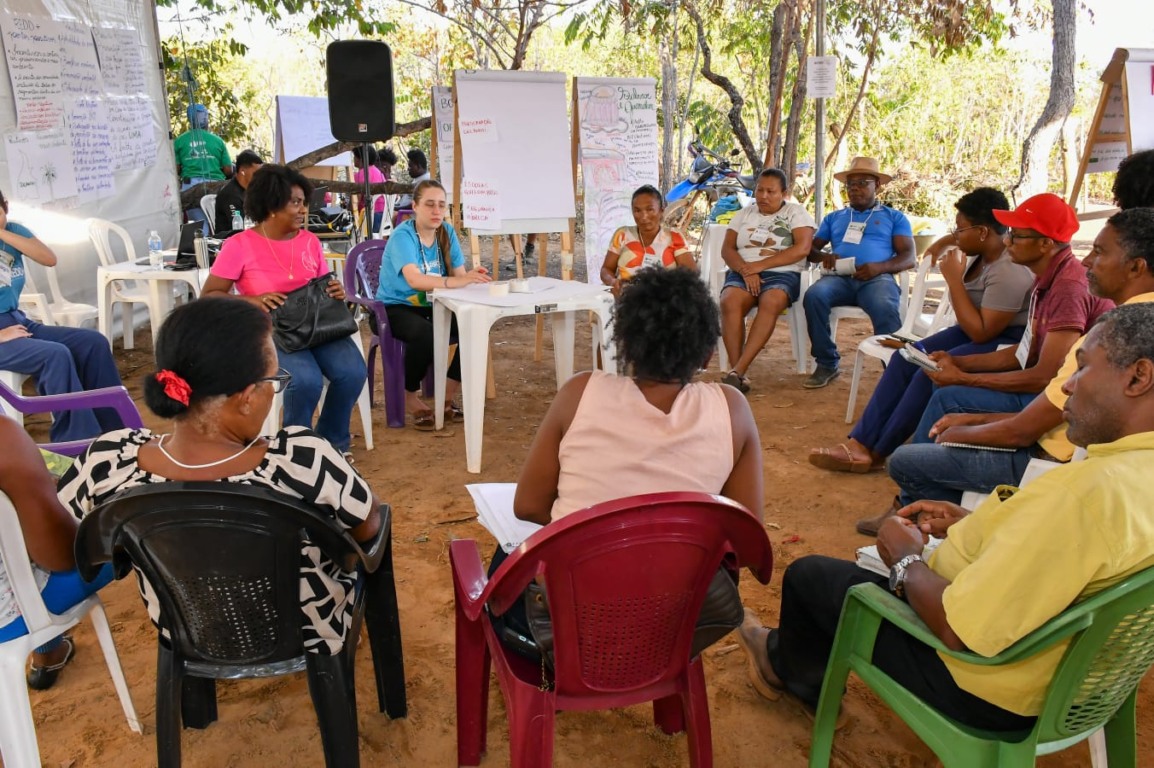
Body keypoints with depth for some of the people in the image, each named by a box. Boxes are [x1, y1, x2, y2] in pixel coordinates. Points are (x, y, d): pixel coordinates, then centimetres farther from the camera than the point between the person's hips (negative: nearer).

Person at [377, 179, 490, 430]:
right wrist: (455, 281, -51)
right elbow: (414, 279, -37)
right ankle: (411, 397, -7)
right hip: (395, 308, -6)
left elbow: (459, 273, -8)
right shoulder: (402, 236, -20)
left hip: (431, 306, 6)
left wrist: (472, 277, -33)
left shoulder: (447, 232, -1)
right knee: (425, 334, -37)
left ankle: (448, 397, -3)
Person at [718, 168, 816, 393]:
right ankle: (739, 373, -35)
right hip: (743, 273, 2)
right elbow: (727, 249, 10)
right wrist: (746, 270, -12)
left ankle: (737, 371, -41)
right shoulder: (744, 213, 19)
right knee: (729, 302, -33)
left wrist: (760, 265, -12)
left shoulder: (796, 212, 9)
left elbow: (802, 248, -6)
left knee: (770, 303, -38)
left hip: (781, 274, -2)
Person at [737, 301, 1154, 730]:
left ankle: (787, 669, 43)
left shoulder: (1093, 490, -36)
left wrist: (906, 558, -13)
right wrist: (974, 525, 4)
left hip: (982, 691, -8)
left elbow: (956, 629, -32)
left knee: (807, 574, 11)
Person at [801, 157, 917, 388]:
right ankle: (827, 364, -22)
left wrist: (879, 267, -12)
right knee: (814, 296, -33)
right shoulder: (834, 217, 30)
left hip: (877, 278, -2)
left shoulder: (895, 217, 22)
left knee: (885, 308, -38)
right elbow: (810, 249, 25)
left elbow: (909, 257, 9)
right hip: (839, 278, 2)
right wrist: (823, 255, -2)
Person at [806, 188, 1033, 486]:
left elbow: (981, 332, -26)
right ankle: (861, 443, -12)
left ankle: (878, 452, -10)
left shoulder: (1010, 271, -25)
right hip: (981, 330, 10)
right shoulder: (985, 253, 4)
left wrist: (954, 278, -23)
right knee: (906, 359, -7)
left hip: (1006, 344, -9)